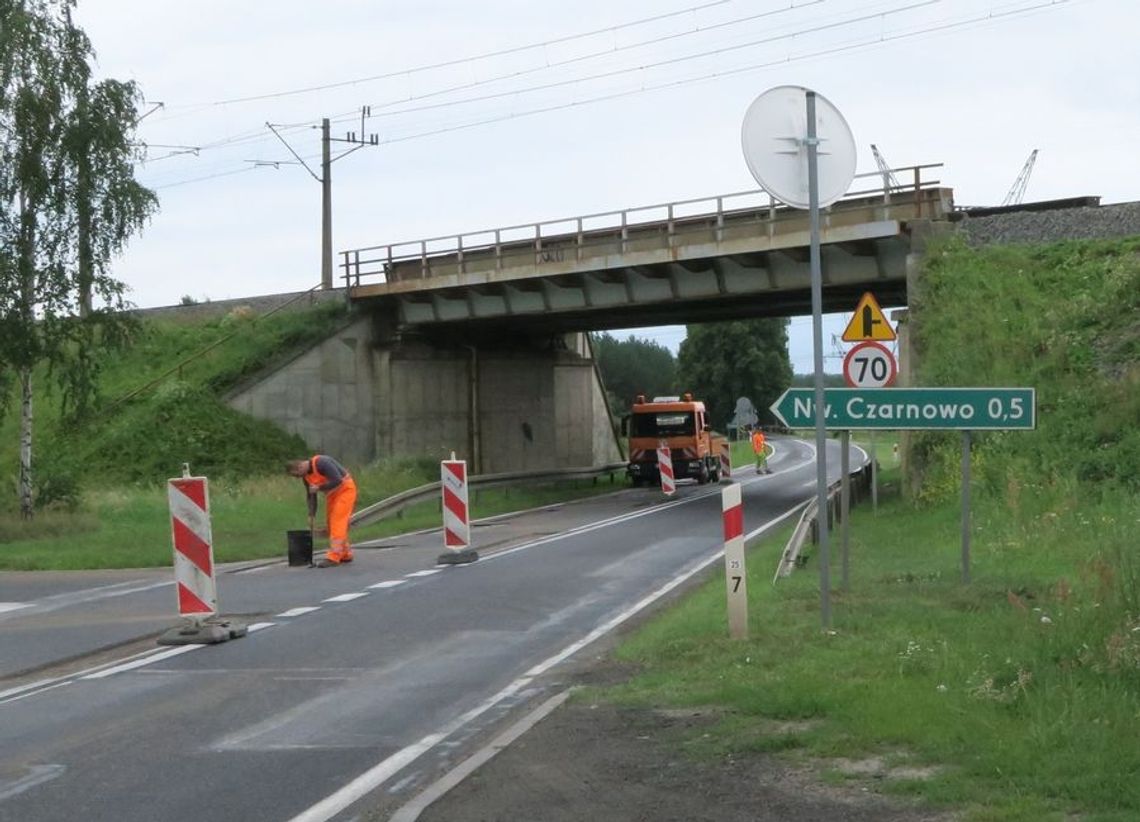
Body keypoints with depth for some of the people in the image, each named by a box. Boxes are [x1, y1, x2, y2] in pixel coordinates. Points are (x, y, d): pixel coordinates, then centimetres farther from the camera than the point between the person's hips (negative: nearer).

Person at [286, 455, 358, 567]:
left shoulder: (321, 462, -26)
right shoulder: (306, 476, 1)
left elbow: (337, 480, -31)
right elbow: (311, 496, 8)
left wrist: (319, 488, -24)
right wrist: (311, 516, 0)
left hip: (345, 489, -9)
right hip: (332, 493, 9)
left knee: (338, 522, -15)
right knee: (332, 524, 8)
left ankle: (333, 557, -18)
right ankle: (345, 555, 18)